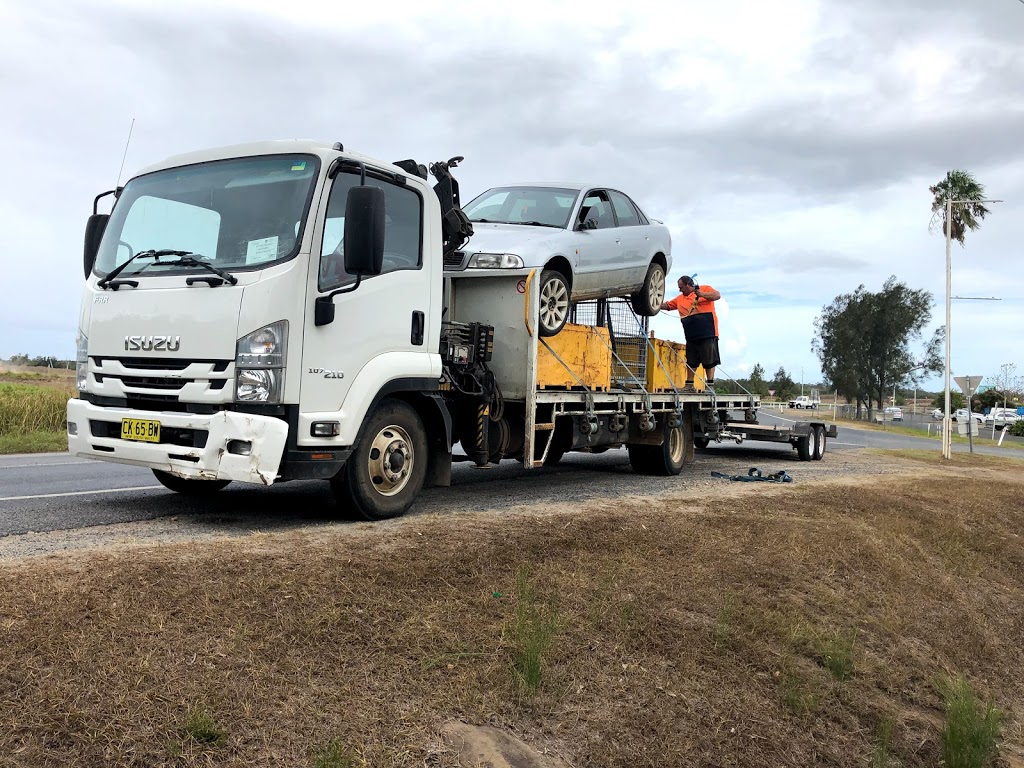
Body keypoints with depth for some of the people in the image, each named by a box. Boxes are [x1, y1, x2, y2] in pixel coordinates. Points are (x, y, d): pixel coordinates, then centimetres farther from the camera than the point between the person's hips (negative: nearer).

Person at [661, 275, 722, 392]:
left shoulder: (705, 289, 2)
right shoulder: (680, 299, 18)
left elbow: (717, 295, -11)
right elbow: (667, 305, 24)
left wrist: (702, 294, -21)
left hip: (707, 334, -6)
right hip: (691, 336, 6)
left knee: (709, 360, -2)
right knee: (691, 362, 10)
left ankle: (710, 386, 3)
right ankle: (689, 385, 17)